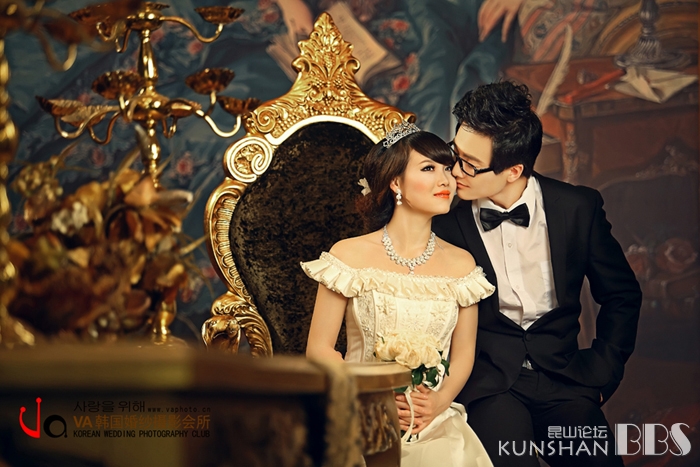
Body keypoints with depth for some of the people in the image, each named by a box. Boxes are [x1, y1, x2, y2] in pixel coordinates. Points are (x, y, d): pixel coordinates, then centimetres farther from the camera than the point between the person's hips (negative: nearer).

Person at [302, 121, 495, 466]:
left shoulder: (460, 263, 7)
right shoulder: (350, 255, 0)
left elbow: (463, 354, 12)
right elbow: (319, 348, 1)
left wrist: (439, 402, -8)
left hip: (435, 424, 2)